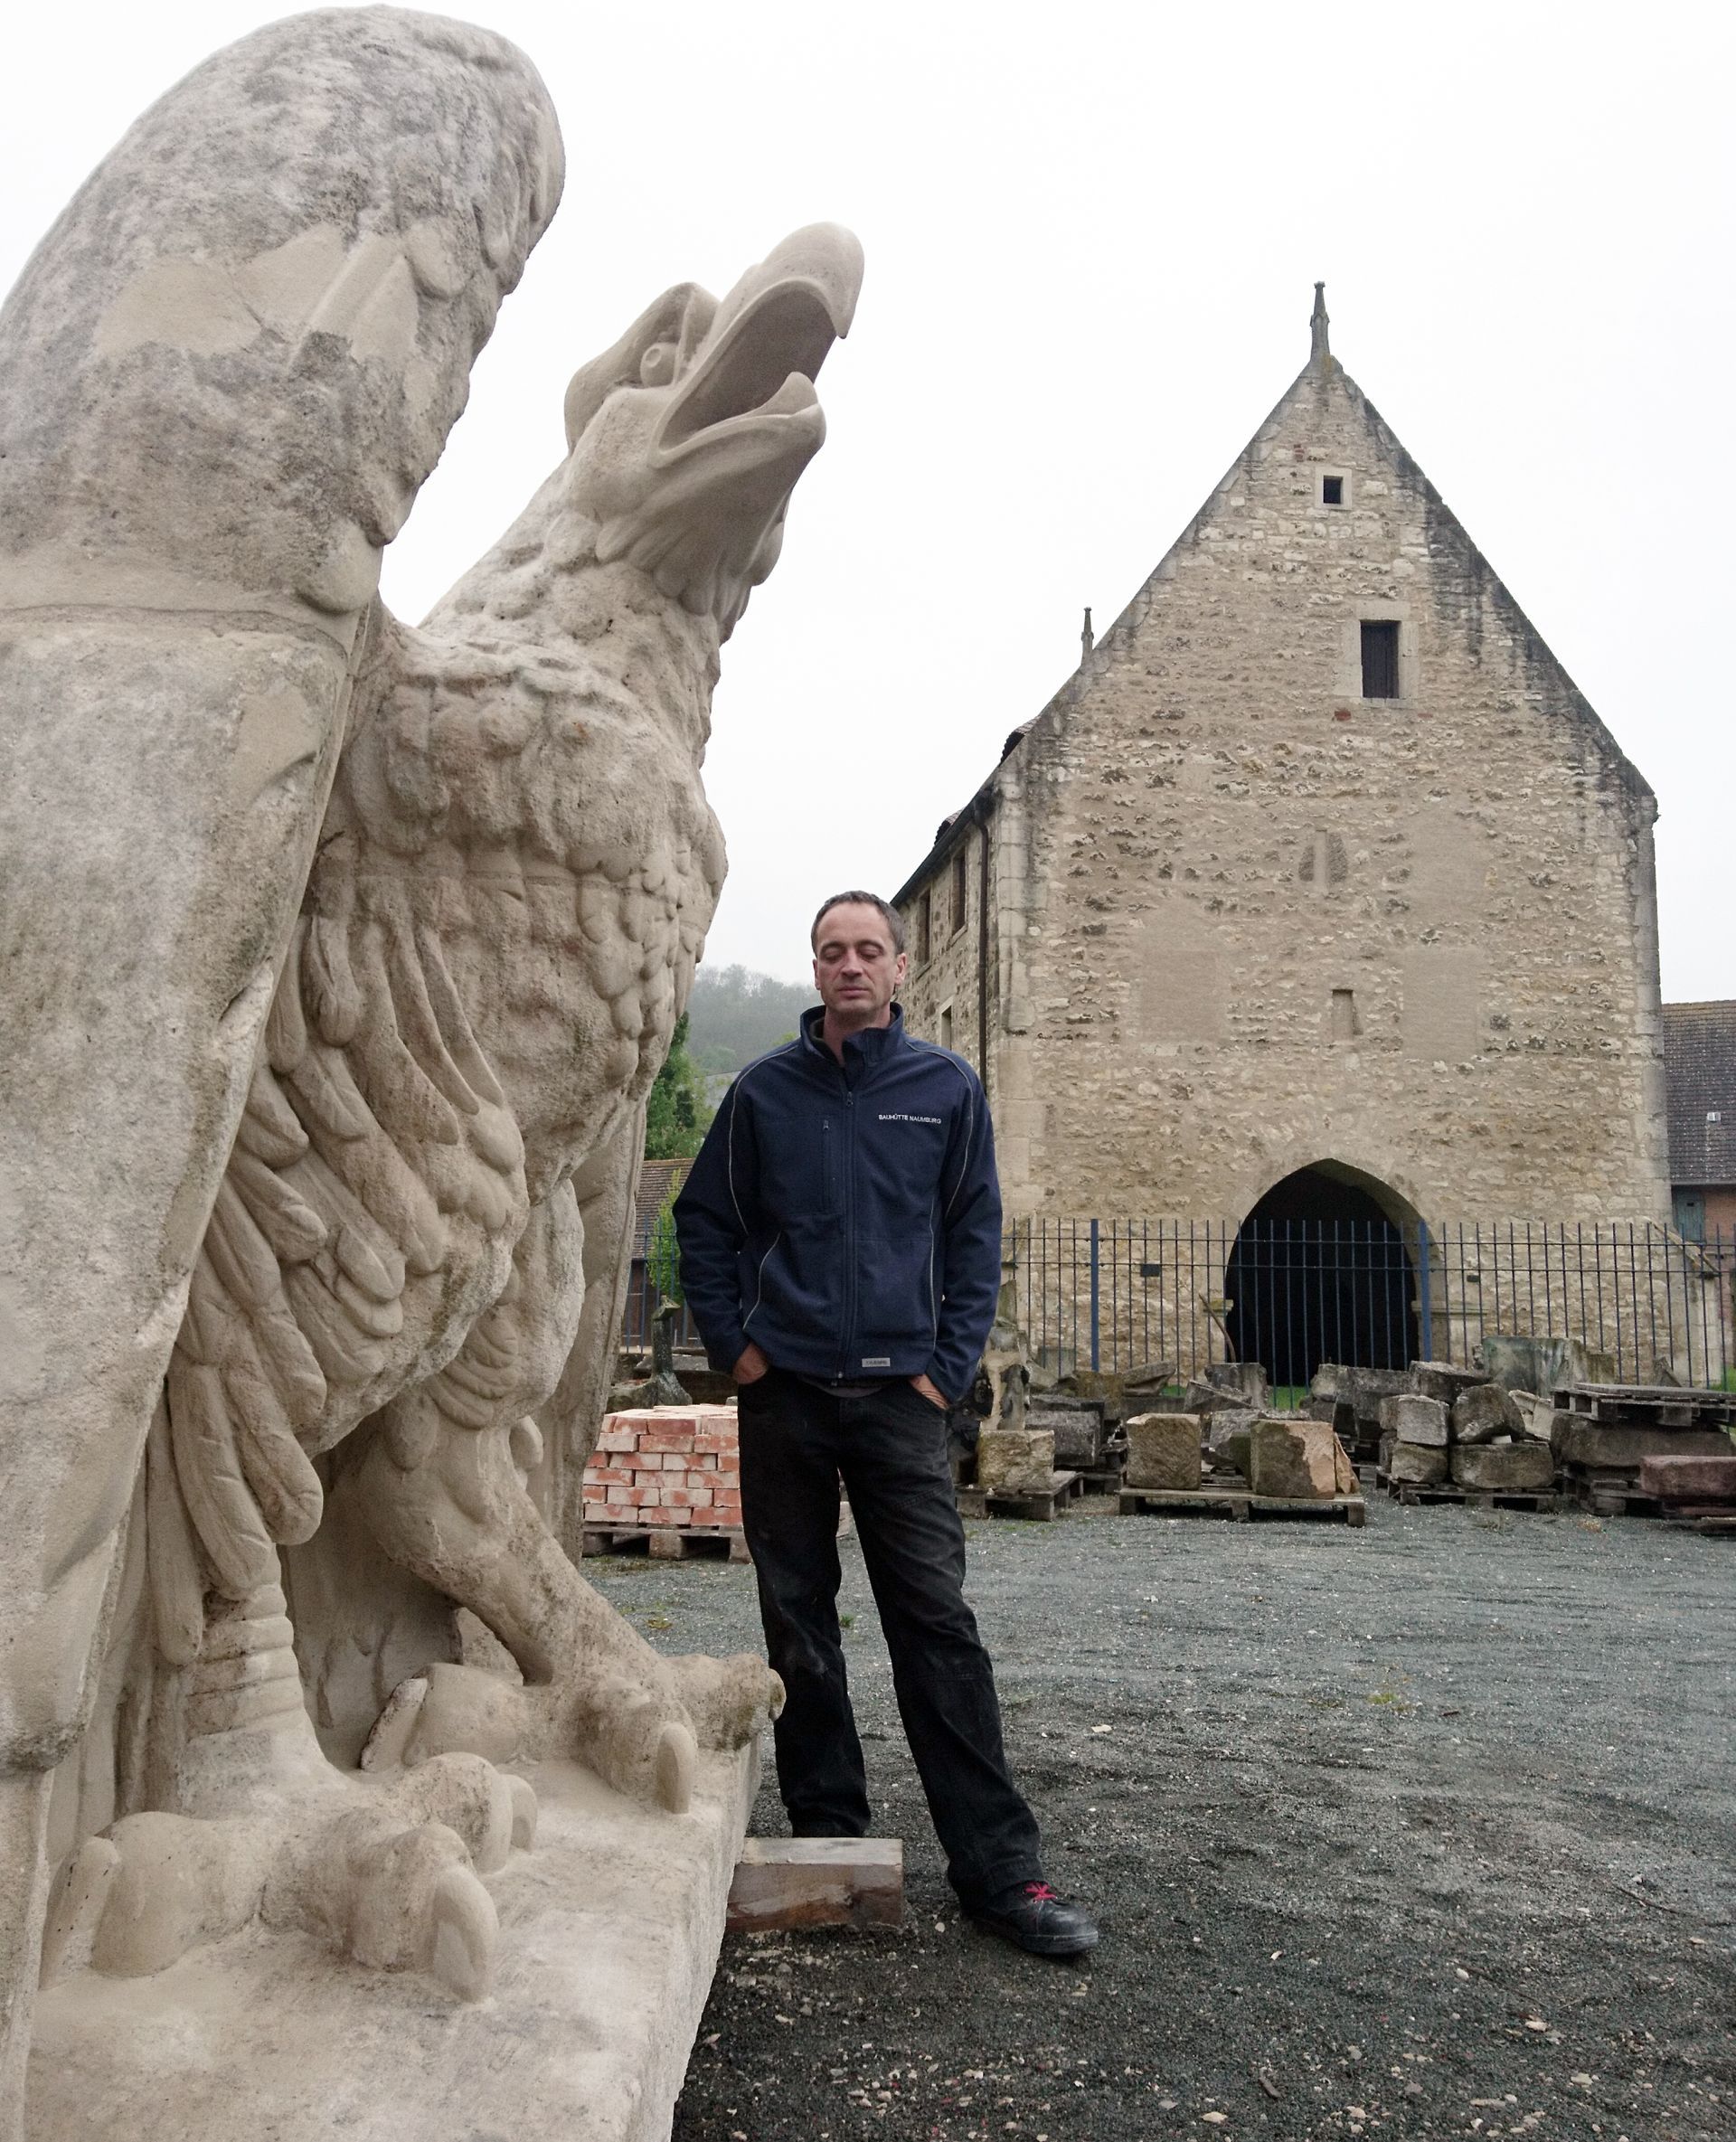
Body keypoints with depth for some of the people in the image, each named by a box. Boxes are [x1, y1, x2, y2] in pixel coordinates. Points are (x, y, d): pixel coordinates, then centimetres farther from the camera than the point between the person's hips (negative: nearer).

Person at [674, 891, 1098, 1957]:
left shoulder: (948, 1087, 3)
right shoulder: (765, 1091, 4)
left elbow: (977, 1236, 5)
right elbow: (704, 1221, 11)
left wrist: (950, 1364, -2)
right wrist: (732, 1342, 2)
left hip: (900, 1394, -1)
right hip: (785, 1392, 2)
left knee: (939, 1623, -1)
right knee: (799, 1623, 10)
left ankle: (1000, 1867, 7)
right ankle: (827, 1831, 25)